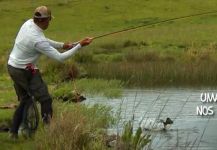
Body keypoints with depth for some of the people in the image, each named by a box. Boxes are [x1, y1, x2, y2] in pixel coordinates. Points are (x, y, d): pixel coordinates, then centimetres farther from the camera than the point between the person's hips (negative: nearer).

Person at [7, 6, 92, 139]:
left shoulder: (28, 23, -2)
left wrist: (62, 45, 9)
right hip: (25, 71, -9)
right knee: (45, 99, -2)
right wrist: (80, 45, -20)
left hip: (12, 67, 9)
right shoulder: (37, 40, -27)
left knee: (24, 100, 20)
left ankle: (14, 132, 21)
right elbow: (60, 58, -23)